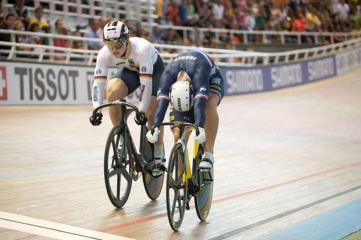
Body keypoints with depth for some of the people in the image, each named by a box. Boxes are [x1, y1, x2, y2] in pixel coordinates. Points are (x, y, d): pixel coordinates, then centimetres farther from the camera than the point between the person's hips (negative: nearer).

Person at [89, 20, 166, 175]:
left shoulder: (141, 48, -40)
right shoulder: (104, 54, -28)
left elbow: (146, 82, -42)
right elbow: (98, 82, -29)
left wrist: (142, 111, -43)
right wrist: (97, 110, -39)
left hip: (154, 69, -3)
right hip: (130, 70, 4)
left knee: (151, 113, -13)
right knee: (112, 92, -25)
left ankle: (159, 154, 12)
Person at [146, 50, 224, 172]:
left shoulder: (199, 70, -44)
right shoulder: (167, 75, -36)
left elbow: (199, 102, -54)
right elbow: (161, 102, -46)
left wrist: (200, 128, -65)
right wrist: (155, 127, -59)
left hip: (210, 79, -3)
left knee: (210, 105, -37)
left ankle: (208, 153, -28)